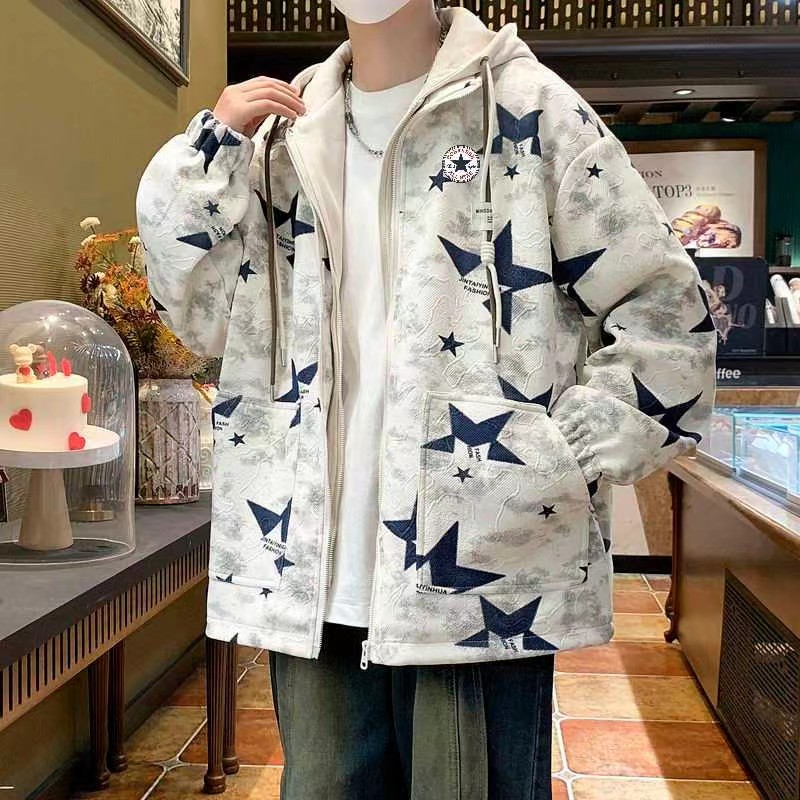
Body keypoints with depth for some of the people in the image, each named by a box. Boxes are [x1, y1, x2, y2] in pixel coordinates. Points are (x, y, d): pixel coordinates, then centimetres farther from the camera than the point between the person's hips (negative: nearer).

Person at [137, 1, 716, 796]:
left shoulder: (526, 110, 0)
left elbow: (663, 310, -1)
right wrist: (212, 151, 2)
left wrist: (567, 465, -10)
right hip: (312, 576, 4)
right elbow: (206, 313, 12)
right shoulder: (289, 131, 13)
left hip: (484, 580, -3)